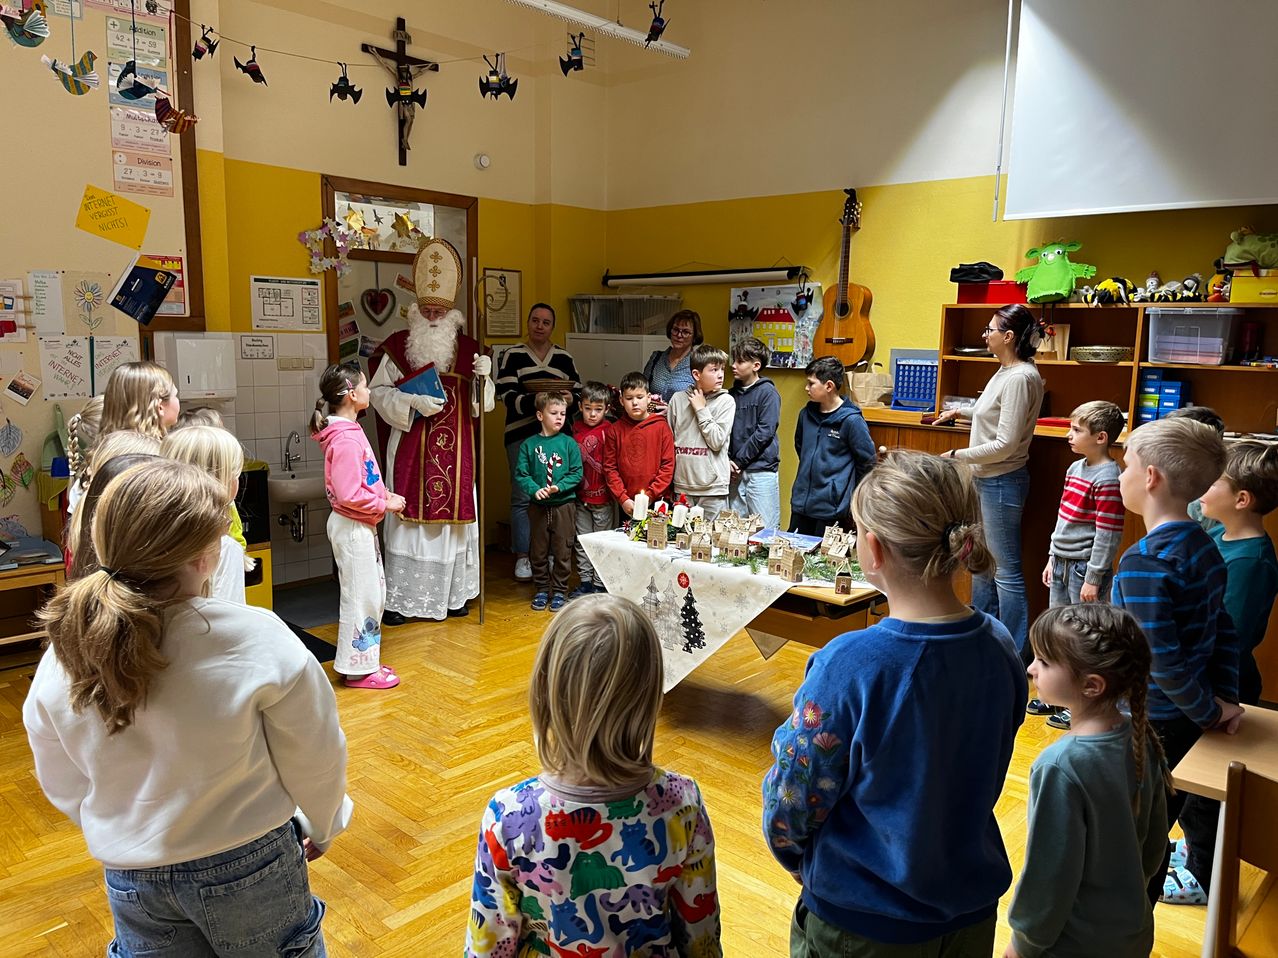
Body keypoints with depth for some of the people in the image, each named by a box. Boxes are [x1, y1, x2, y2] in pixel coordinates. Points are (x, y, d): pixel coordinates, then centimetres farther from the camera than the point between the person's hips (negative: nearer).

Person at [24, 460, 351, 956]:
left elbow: (64, 785, 2)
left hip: (131, 879, 3)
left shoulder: (62, 659, -13)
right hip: (250, 866, -2)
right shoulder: (258, 640, -27)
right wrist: (320, 824, 6)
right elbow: (313, 757, -15)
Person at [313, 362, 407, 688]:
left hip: (360, 526, 10)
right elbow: (350, 495, -26)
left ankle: (366, 661, 30)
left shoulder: (348, 431, 9)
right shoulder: (345, 440, -22)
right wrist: (385, 505, -15)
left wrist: (385, 494, 5)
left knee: (373, 591, 18)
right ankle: (358, 669, 13)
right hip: (353, 527, -10)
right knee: (362, 594, 0)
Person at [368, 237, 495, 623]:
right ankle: (399, 598, 9)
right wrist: (414, 402, -16)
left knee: (452, 514, 7)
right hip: (411, 448, -2)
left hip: (455, 449, 2)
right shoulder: (398, 345, 1)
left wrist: (484, 377, -14)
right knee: (409, 517, 0)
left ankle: (452, 594, 20)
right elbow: (378, 391, 0)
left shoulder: (469, 349, 6)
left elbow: (481, 405, 7)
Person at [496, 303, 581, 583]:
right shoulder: (512, 355, 4)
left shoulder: (564, 357, 12)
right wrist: (534, 402, -23)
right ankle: (522, 557, 8)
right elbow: (507, 395, -6)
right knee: (521, 497, -2)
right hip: (521, 434, -2)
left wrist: (569, 400, -12)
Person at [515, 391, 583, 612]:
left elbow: (577, 473, -3)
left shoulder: (569, 443, -1)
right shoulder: (530, 444, 0)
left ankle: (559, 591, 17)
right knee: (538, 551, 10)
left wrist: (558, 487, -16)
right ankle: (541, 590, 24)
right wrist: (535, 489, -18)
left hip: (564, 504, -1)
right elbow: (520, 474, -2)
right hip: (538, 506, 1)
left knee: (563, 552, 4)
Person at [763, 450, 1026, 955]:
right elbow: (984, 776, 3)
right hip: (973, 911, 5)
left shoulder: (848, 666, -30)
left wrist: (800, 863, 3)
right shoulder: (1000, 648, -13)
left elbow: (789, 807, -18)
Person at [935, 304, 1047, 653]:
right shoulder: (1005, 371, 8)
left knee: (1006, 570, -1)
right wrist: (960, 411, 29)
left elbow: (1005, 444, -23)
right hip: (987, 480, 11)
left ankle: (1015, 651, 9)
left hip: (1002, 483, -11)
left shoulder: (1019, 378, -22)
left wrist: (956, 455, -15)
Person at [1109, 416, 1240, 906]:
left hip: (1154, 724, -8)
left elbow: (1163, 661, -27)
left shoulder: (1142, 562, -26)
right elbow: (1224, 631, 7)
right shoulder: (1204, 546, 1)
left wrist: (1210, 711, -13)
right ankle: (1205, 877, 51)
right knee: (1195, 805, 29)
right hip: (1193, 718, 9)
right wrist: (1224, 699, 7)